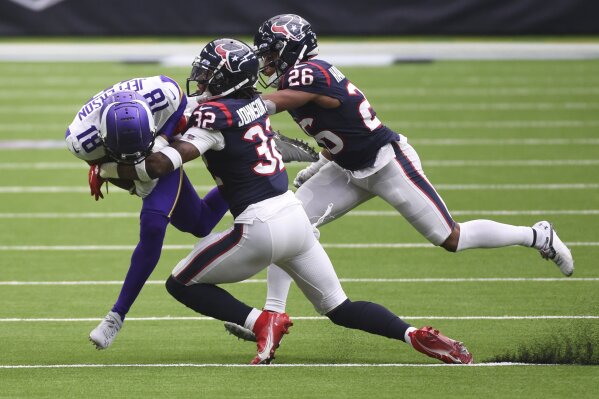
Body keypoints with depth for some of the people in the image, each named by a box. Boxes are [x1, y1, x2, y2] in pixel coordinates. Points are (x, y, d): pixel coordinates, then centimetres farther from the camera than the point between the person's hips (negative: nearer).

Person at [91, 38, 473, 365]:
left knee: (182, 284, 9)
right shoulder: (255, 102, 10)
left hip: (260, 228, -8)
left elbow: (164, 164, -19)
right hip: (296, 216, 8)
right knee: (339, 308, 17)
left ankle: (261, 321, -7)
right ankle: (417, 334, -3)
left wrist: (108, 168, -10)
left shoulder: (216, 114, -12)